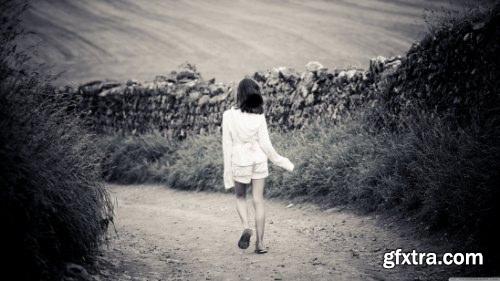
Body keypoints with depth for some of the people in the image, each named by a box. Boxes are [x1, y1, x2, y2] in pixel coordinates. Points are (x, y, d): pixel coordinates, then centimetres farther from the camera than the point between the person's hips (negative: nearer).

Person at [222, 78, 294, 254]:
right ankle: (260, 243, 10)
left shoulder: (229, 116, -11)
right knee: (258, 201, 8)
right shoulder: (259, 117, -9)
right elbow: (266, 145, -7)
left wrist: (228, 173, 0)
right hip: (259, 160, 1)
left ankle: (246, 227, -4)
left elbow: (227, 145, -7)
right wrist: (282, 162, 8)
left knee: (240, 197, 21)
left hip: (240, 162, -1)